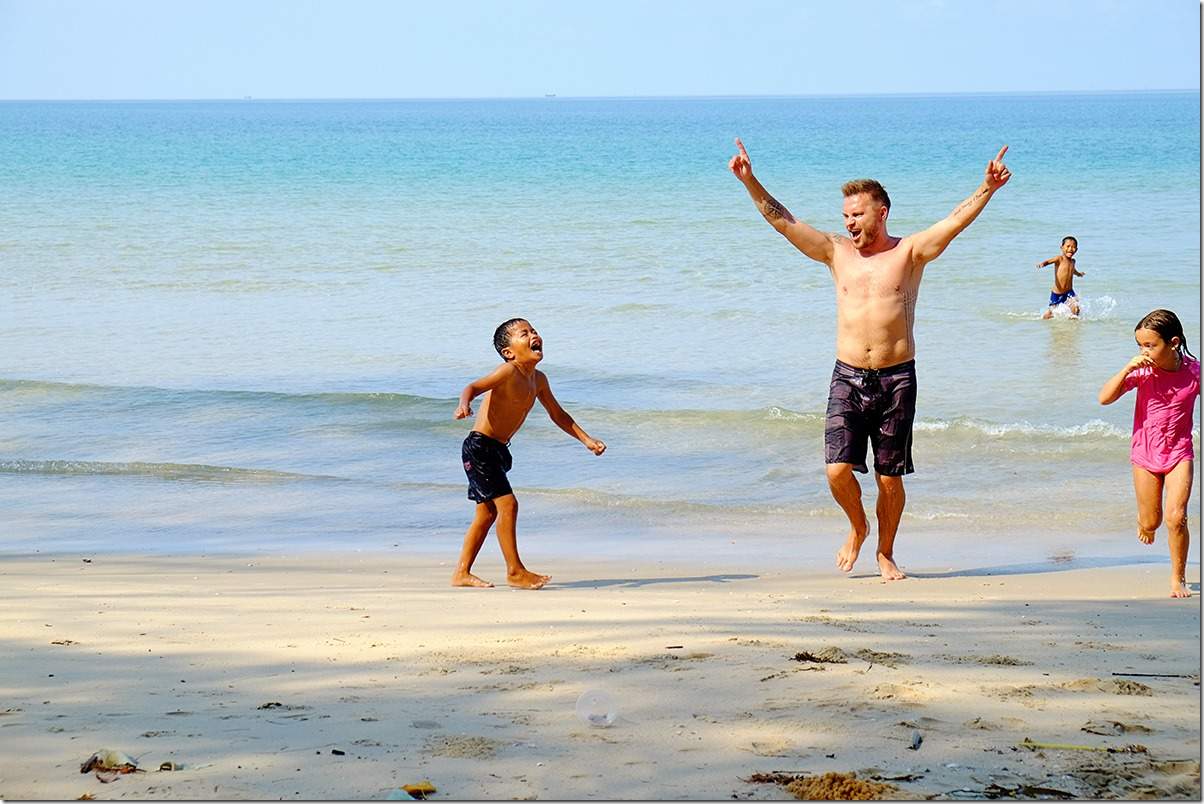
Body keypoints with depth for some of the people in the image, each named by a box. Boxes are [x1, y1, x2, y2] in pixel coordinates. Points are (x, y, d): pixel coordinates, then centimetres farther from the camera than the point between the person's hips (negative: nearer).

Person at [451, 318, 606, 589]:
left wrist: (586, 440, 15)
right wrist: (464, 404, -52)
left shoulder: (538, 380, 8)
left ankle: (462, 573, 20)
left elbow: (557, 414, 20)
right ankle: (515, 571, -4)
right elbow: (474, 387, -31)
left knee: (487, 512, 13)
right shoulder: (508, 372, -17)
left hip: (497, 450, 9)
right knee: (507, 504, -12)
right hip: (479, 447, -9)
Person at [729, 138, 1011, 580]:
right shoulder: (837, 252, 8)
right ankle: (857, 526, 20)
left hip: (896, 379, -1)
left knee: (890, 478, 3)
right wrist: (750, 182, -4)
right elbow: (783, 221, 5)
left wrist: (987, 189, -24)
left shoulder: (910, 252, 2)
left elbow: (956, 220, -10)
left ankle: (885, 553, 23)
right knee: (838, 470, -10)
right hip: (847, 377, 1)